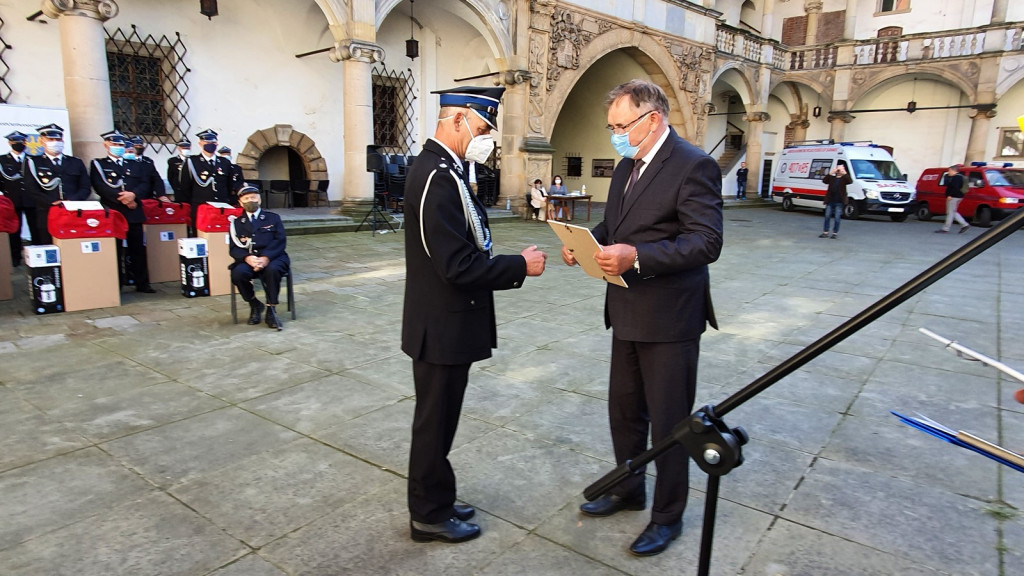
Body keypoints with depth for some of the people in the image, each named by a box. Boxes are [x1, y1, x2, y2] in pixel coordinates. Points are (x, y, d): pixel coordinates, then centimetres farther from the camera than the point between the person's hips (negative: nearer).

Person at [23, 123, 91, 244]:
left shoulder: (76, 163, 19)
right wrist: (53, 202, -13)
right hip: (46, 215, -1)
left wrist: (72, 201, -8)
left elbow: (86, 188, 10)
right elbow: (31, 190, 1)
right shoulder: (33, 163, 12)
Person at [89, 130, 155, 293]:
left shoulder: (136, 165, 19)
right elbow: (100, 187, -6)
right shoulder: (98, 164, 8)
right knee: (115, 250, -1)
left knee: (138, 248, 4)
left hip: (134, 212, 3)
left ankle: (142, 283, 10)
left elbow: (145, 185, 7)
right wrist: (122, 198, -16)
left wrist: (133, 195, -13)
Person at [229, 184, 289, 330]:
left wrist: (266, 258, -16)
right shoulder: (237, 223, 19)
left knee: (272, 270, -36)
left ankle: (271, 310, -22)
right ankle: (255, 305, -4)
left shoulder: (273, 218, 17)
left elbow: (280, 241, 2)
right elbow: (234, 248, 7)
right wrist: (247, 258, -17)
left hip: (272, 258, -1)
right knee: (238, 273, -31)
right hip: (247, 260, 2)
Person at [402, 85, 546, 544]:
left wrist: (507, 263, 7)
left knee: (438, 419, 21)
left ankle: (433, 502, 38)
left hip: (446, 321, 10)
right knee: (435, 422, 7)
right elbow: (458, 265, -26)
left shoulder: (442, 169, 10)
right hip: (442, 327, -10)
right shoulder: (437, 177, -22)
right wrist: (521, 266, -16)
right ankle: (430, 516, 27)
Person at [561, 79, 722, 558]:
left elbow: (706, 242, -22)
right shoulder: (626, 167, 11)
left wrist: (635, 256, -31)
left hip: (669, 319, -8)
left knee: (668, 422, 8)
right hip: (628, 315, 8)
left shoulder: (693, 166, -15)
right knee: (623, 410, 20)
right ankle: (628, 490, 42)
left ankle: (667, 515, 28)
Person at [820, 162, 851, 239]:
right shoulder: (832, 178, 11)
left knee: (837, 218, 0)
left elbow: (850, 181, -15)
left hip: (839, 202, -3)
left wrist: (845, 173, -17)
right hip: (830, 201, 3)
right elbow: (824, 180, -5)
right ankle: (825, 233, 11)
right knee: (827, 217, 4)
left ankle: (835, 233, 7)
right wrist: (830, 173, -11)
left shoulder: (844, 178, 4)